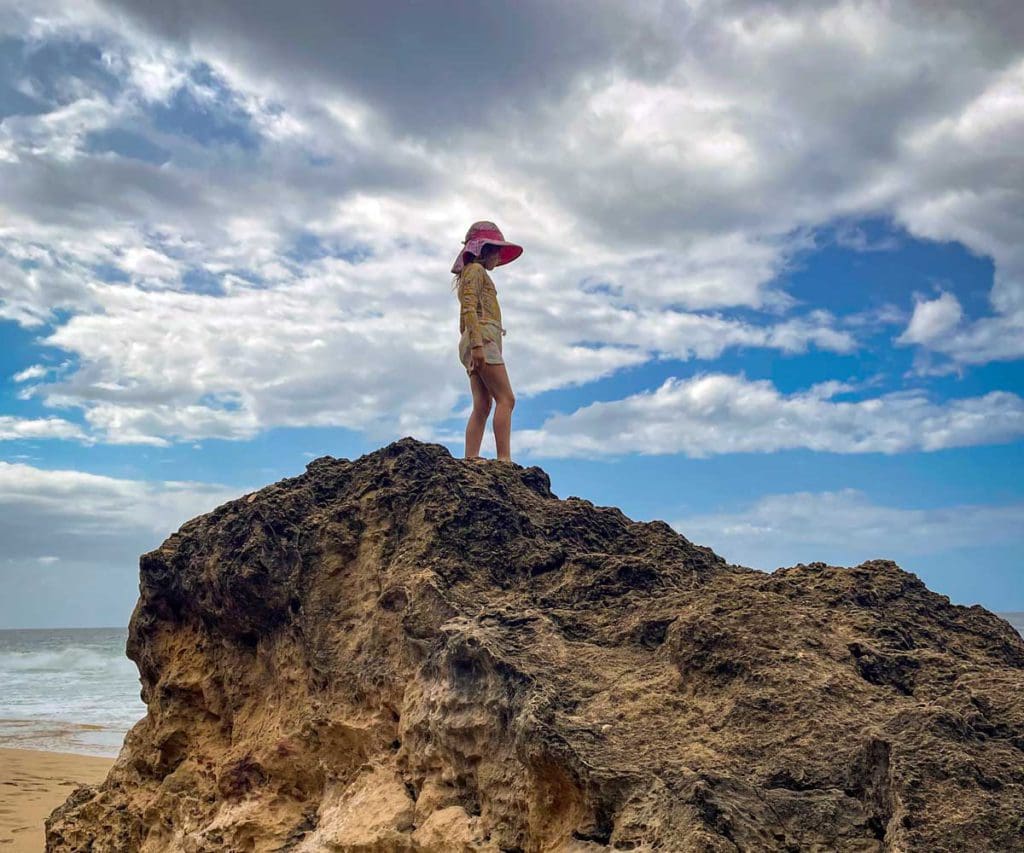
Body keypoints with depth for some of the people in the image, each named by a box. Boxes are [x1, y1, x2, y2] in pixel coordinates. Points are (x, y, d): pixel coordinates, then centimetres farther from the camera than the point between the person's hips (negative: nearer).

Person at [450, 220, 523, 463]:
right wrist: (477, 343, -23)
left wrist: (472, 349, 22)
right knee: (506, 398, -16)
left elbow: (465, 315, 26)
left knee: (482, 405, -1)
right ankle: (504, 458, -24)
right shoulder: (475, 269, 1)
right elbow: (470, 308, -13)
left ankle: (470, 459, -10)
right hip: (483, 336, -10)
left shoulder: (472, 273, 29)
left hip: (477, 341, 10)